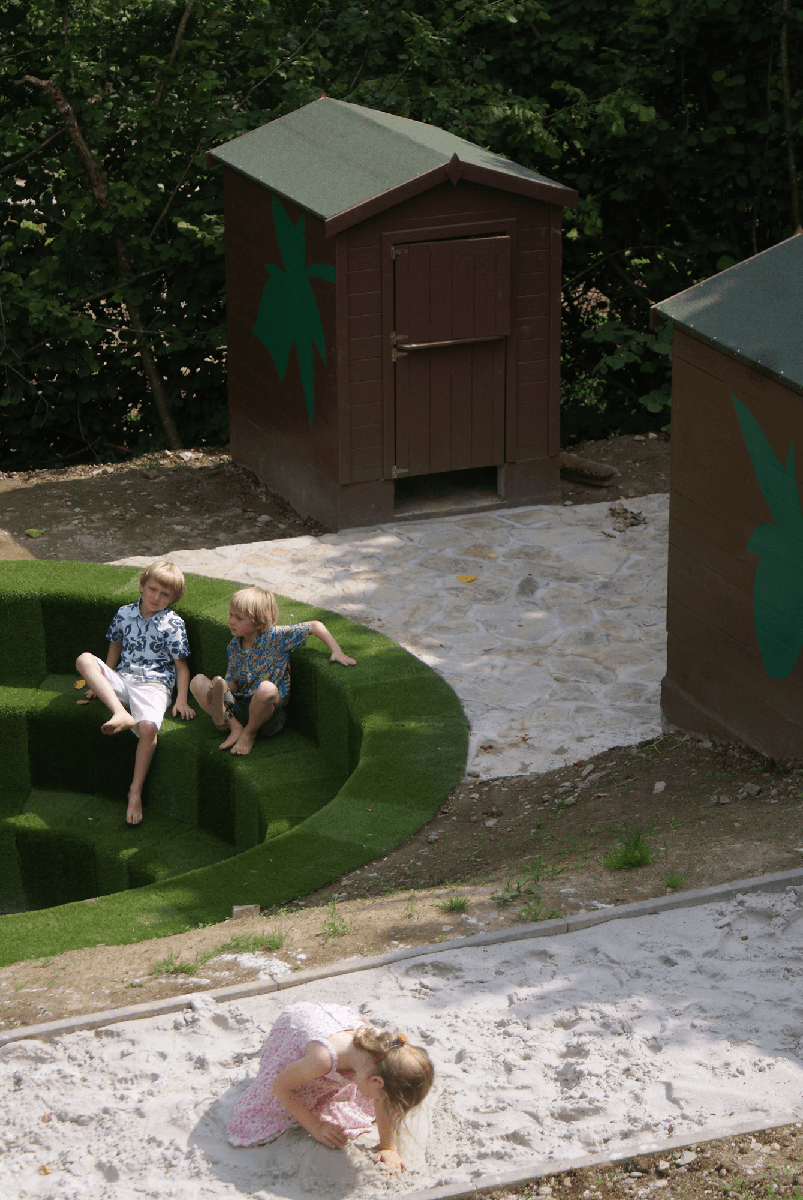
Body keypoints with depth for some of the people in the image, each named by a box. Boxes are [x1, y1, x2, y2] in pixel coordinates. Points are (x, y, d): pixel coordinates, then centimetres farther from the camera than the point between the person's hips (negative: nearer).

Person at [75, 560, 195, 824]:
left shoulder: (173, 624, 3)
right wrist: (100, 683, 20)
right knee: (84, 659, -24)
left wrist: (181, 699, -8)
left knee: (148, 728, -34)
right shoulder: (124, 614, 12)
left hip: (154, 683, -4)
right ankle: (120, 713, -38)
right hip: (121, 680, 4)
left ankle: (136, 792, -20)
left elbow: (181, 665, 5)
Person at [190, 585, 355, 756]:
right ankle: (233, 725, -22)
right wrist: (222, 686, -13)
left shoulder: (275, 637, -10)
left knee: (267, 688, -41)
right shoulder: (234, 645, 7)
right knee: (197, 682, -10)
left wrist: (337, 652, -14)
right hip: (238, 705, 5)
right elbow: (233, 683, 11)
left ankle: (249, 733, -12)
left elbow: (315, 626, -7)